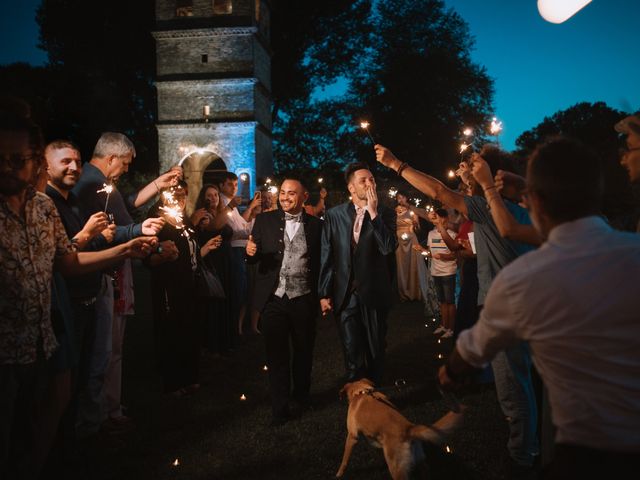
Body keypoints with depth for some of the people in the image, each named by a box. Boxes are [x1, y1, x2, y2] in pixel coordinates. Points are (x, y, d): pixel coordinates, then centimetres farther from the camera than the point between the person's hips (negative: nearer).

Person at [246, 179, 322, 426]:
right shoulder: (264, 221, 2)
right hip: (274, 299, 0)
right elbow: (254, 257, 2)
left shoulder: (316, 225, 2)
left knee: (303, 352, 17)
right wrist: (251, 252, -20)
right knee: (277, 355, 6)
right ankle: (280, 408, 18)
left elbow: (321, 262, 4)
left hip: (304, 300, 1)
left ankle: (301, 394, 40)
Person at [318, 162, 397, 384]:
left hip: (374, 293, 0)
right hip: (345, 294, 0)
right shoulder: (334, 214, 2)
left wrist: (373, 213, -17)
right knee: (352, 353, 4)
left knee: (376, 351, 14)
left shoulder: (386, 213, 0)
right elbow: (327, 256, 2)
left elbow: (388, 248, -16)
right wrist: (324, 294, 0)